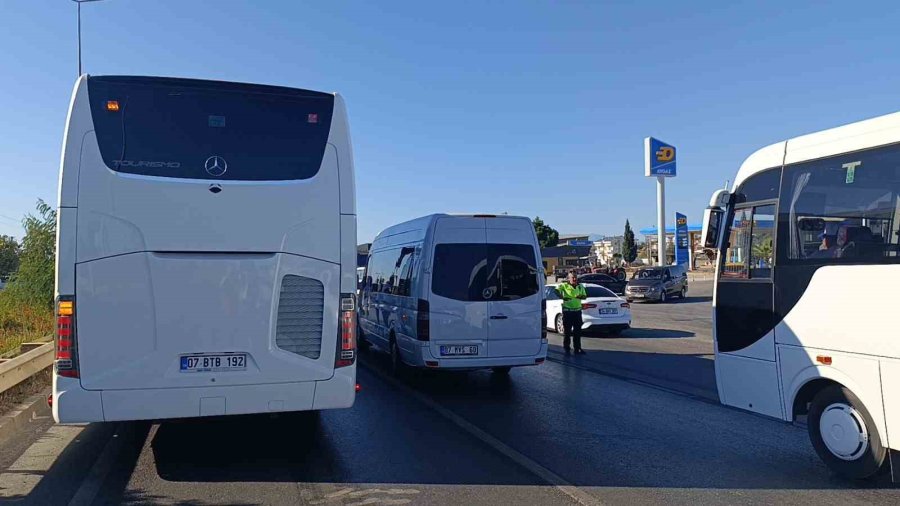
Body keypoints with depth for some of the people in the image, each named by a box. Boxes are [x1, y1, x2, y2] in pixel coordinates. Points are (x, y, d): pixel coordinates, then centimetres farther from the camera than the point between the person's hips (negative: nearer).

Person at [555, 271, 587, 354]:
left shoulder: (580, 286, 9)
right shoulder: (565, 286, -6)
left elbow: (585, 296, 14)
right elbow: (556, 290, -18)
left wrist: (581, 297, -9)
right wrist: (562, 297, -30)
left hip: (577, 310, 4)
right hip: (567, 311, -4)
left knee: (577, 331, 4)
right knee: (567, 330, 3)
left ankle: (577, 349, 9)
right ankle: (566, 347, 15)